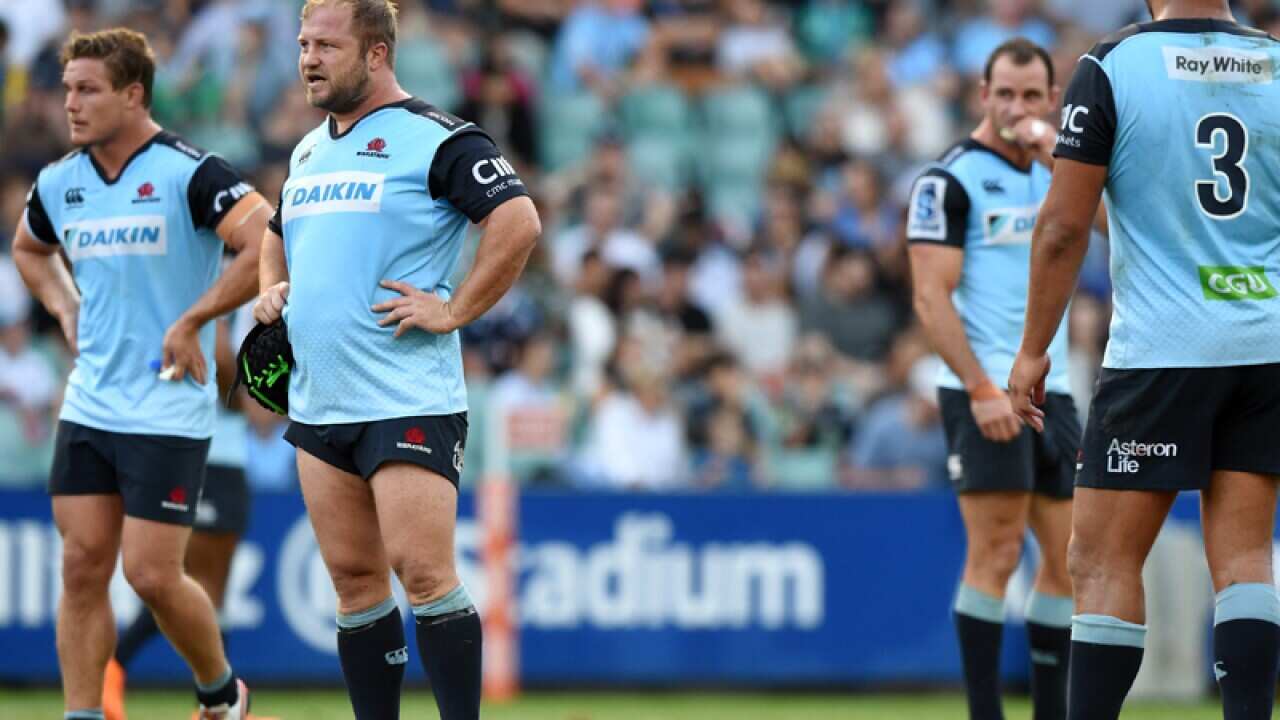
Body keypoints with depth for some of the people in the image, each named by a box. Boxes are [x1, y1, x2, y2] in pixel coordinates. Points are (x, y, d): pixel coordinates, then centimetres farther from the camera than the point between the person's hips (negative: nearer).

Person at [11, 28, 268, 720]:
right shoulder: (59, 183, 8)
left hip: (167, 410, -6)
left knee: (152, 575, -6)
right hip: (88, 405, 6)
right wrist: (66, 309, 13)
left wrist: (190, 322, -19)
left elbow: (269, 244, -22)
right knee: (82, 566, 1)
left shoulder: (188, 173, -13)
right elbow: (29, 248, 30)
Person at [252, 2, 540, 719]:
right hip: (318, 405, 8)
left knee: (424, 573, -13)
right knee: (354, 579, 8)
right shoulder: (309, 150, 18)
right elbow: (278, 235, 35)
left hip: (410, 401, -8)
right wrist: (272, 289, 15)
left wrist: (452, 311, -16)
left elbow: (519, 222, -17)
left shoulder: (439, 139, -7)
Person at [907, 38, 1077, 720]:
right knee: (995, 554, -12)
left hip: (1049, 389, 7)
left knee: (1068, 557, 7)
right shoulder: (950, 179, -5)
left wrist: (1054, 154, -14)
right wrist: (981, 390, -19)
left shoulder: (1051, 168, 14)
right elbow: (932, 298, -11)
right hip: (986, 394, -7)